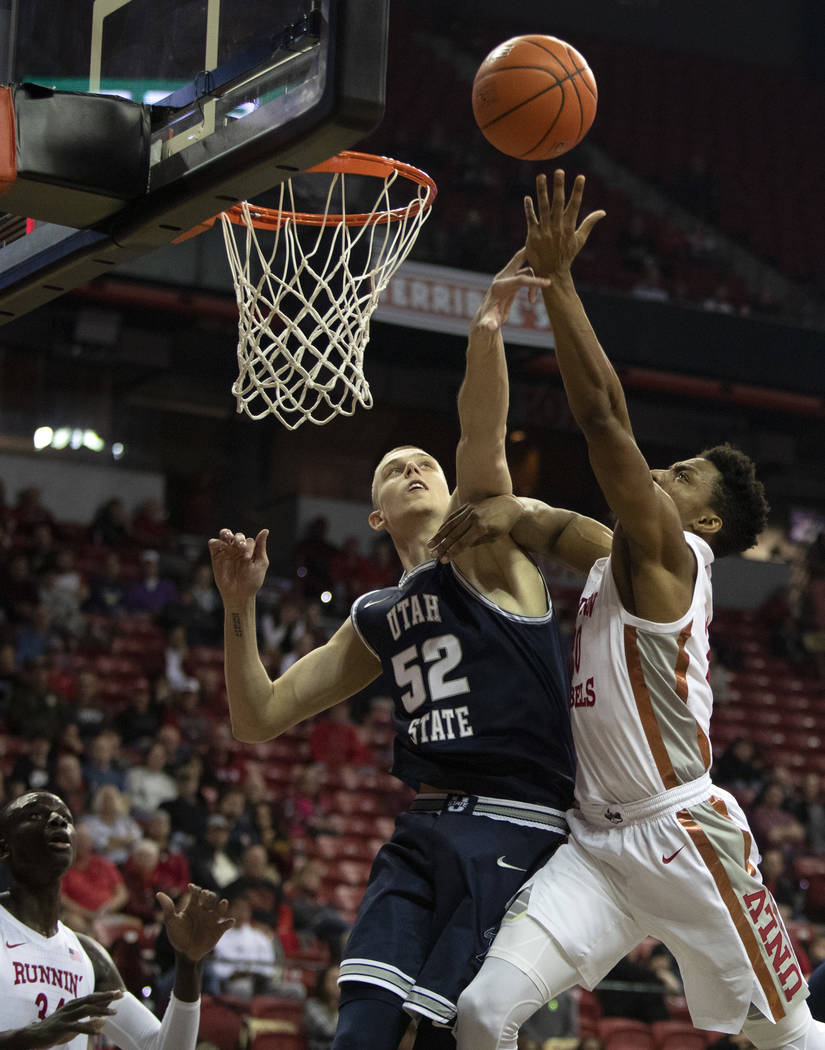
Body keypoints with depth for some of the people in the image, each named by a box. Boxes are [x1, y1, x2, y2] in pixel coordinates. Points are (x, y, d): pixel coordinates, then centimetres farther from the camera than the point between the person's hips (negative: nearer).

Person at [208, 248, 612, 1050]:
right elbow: (258, 718, 20)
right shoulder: (376, 621, 22)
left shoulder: (485, 546, 6)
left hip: (514, 829, -5)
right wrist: (240, 606, 6)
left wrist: (485, 336, -33)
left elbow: (481, 441, -14)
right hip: (421, 832, 5)